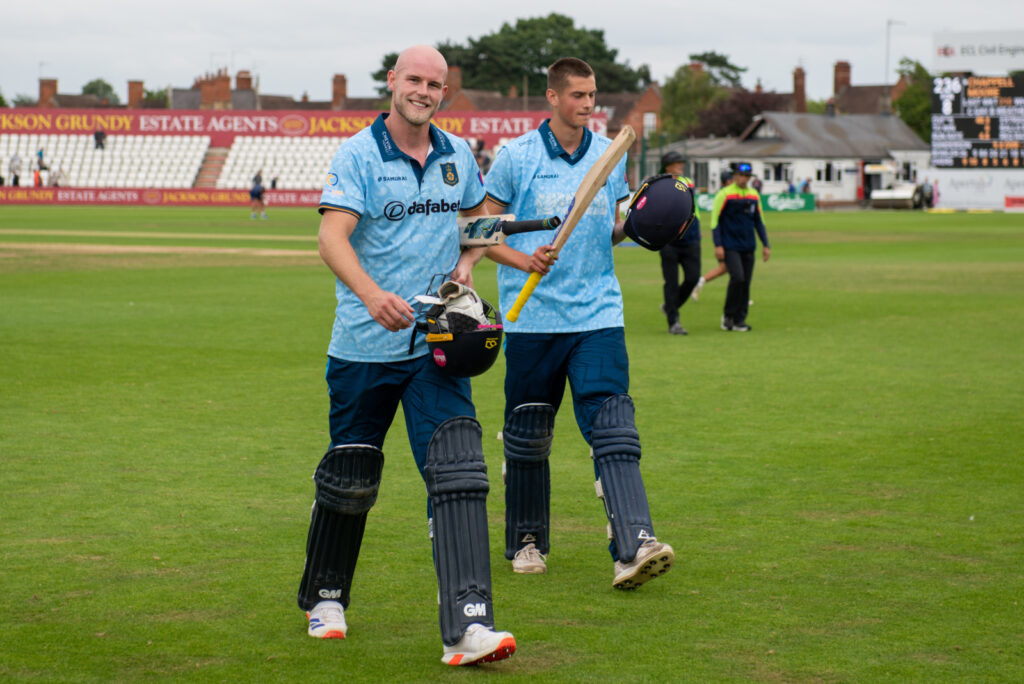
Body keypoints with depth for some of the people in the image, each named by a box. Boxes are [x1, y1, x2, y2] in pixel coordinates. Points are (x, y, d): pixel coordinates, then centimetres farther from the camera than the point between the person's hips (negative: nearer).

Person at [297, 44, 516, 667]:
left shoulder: (458, 155, 8)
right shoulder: (358, 155, -8)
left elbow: (479, 215, 27)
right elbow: (332, 237, -19)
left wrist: (468, 261, 5)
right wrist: (373, 296, -37)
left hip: (435, 345, 3)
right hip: (363, 348, -3)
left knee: (458, 474, -13)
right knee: (350, 477, 11)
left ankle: (467, 626, -19)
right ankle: (325, 598, 35)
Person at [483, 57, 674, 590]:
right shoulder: (516, 157, -2)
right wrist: (524, 260, -15)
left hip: (597, 314, 2)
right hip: (531, 319, -1)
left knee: (613, 430, -12)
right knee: (528, 436, 8)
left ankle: (633, 547, -21)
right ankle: (526, 541, 27)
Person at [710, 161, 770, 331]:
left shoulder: (754, 195, 11)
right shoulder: (724, 194, -4)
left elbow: (759, 221, 19)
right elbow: (715, 220, -5)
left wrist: (765, 245, 14)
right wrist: (718, 245, -12)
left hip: (748, 247, 5)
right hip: (730, 246, -5)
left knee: (746, 283, 1)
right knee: (737, 277, -19)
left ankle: (739, 320, 9)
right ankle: (728, 315, -2)